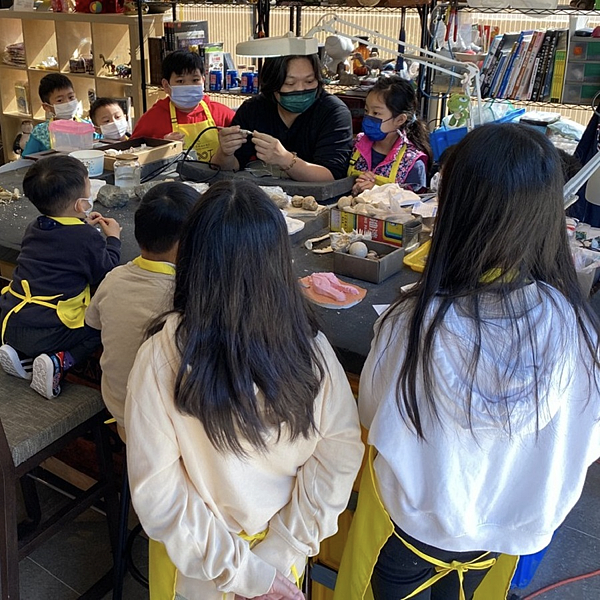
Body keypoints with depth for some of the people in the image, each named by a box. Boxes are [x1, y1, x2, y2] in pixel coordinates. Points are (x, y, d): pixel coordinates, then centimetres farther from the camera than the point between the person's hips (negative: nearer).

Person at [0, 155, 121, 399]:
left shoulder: (34, 229, 12)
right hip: (48, 332, -7)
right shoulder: (87, 238, -9)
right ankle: (58, 362, -10)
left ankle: (20, 354, 9)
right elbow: (105, 273, 3)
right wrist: (113, 239, 17)